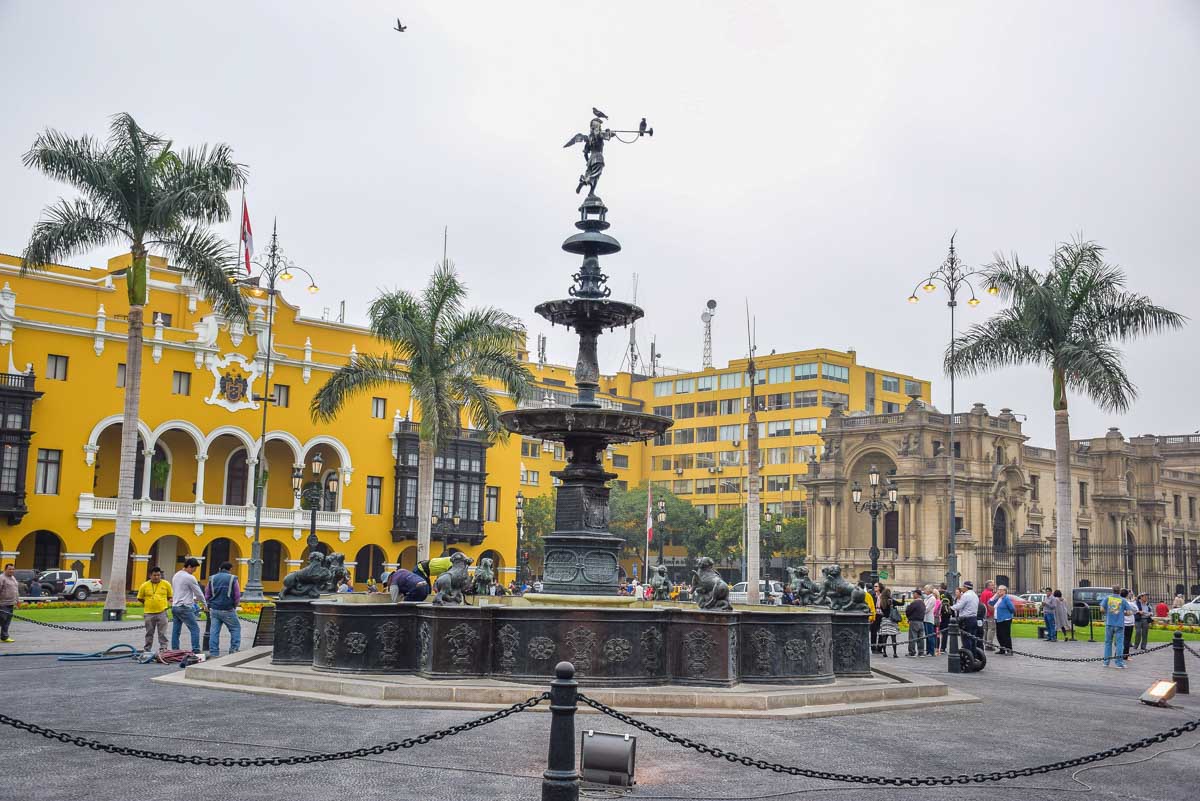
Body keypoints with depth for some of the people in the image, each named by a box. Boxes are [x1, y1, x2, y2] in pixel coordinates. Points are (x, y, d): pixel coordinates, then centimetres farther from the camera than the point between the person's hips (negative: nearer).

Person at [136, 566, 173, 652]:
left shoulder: (166, 584, 2)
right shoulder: (144, 585, 0)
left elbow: (170, 596, 13)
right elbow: (140, 598, 11)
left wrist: (168, 602, 0)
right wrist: (147, 603, 6)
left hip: (162, 612, -1)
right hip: (149, 613, 1)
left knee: (162, 633, 0)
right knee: (149, 633, 11)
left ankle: (163, 648, 4)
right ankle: (147, 650, 21)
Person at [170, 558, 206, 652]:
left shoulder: (176, 575, 13)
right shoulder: (190, 578, -12)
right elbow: (198, 592, -6)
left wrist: (193, 599, 22)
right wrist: (203, 603, 10)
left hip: (175, 606, 9)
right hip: (185, 607, -9)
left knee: (176, 630, 9)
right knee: (195, 629, -5)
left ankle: (174, 651, 9)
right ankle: (196, 651, -10)